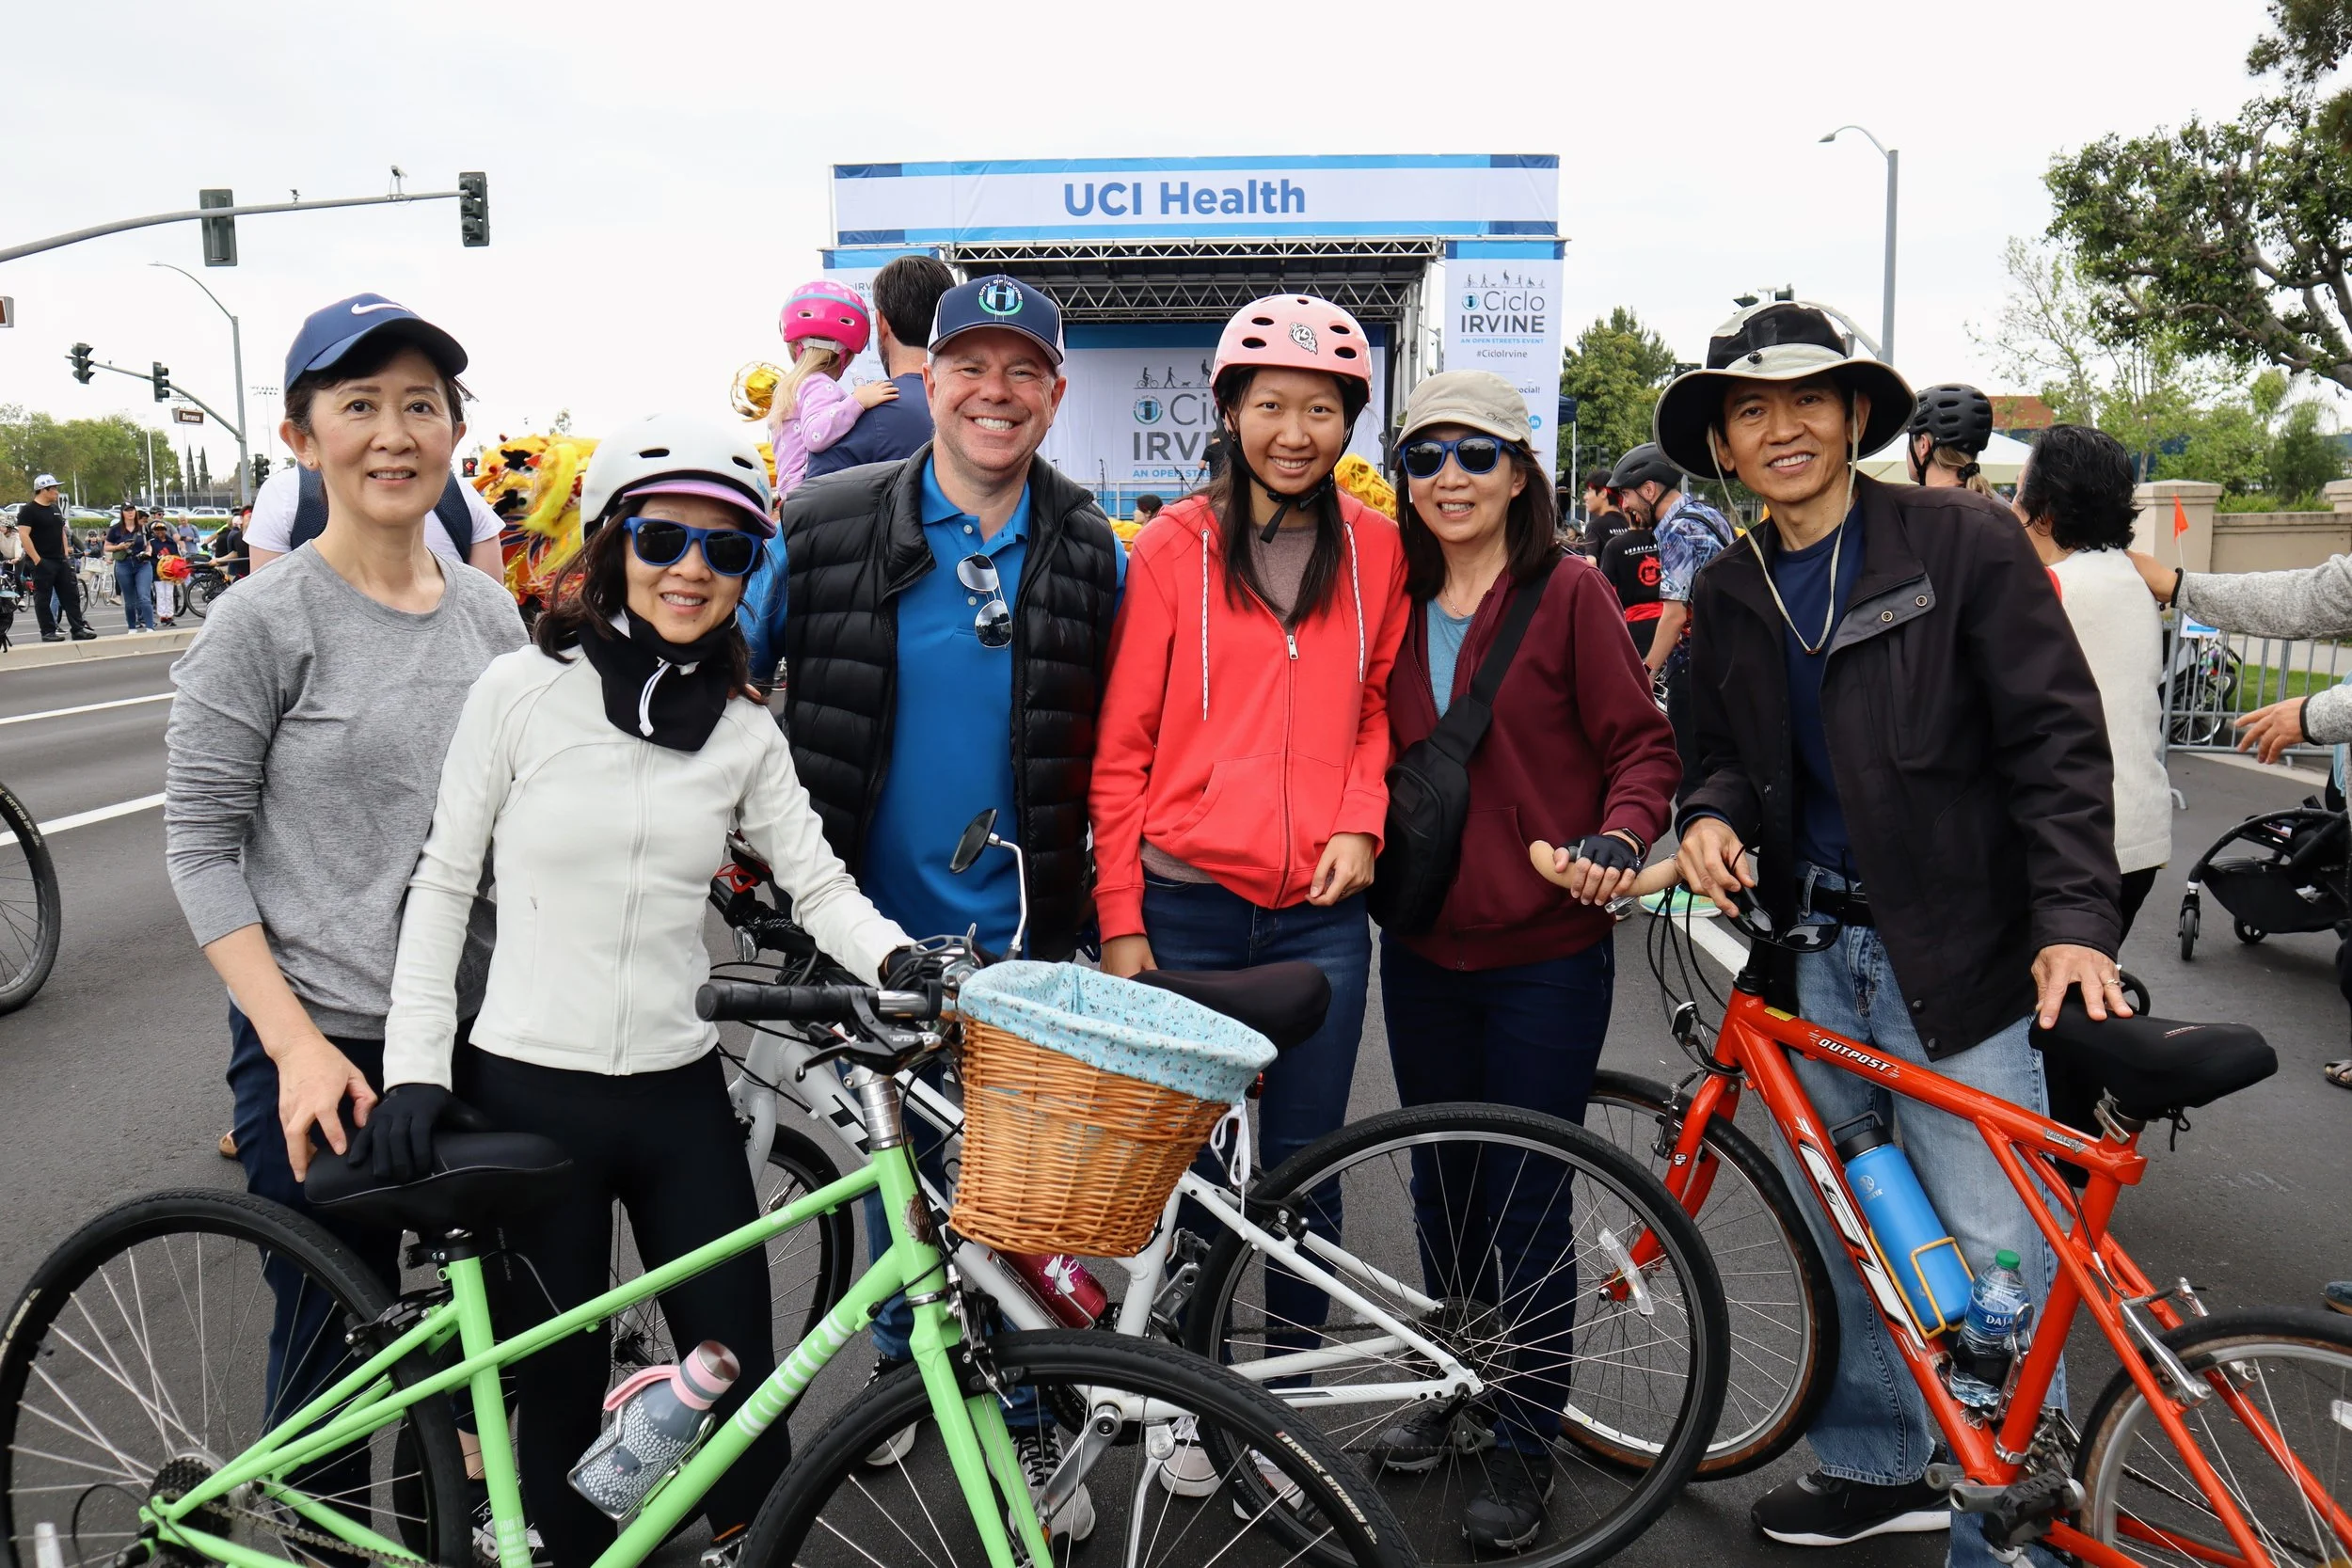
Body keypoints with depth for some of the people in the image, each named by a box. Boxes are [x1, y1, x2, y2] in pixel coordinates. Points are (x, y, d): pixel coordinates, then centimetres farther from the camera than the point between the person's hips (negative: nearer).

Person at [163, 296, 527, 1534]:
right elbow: (199, 847, -8)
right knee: (335, 1348, 7)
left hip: (483, 1036, 5)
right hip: (324, 1048, -4)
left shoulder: (490, 613, 6)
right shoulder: (262, 622, -8)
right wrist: (298, 1046, -16)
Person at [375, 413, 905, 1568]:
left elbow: (820, 885, 0)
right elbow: (442, 883, -1)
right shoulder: (523, 690, -4)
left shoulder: (743, 734, 4)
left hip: (679, 1094, 2)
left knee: (742, 1373, 5)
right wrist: (415, 1068, -8)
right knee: (560, 1390, 10)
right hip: (525, 1090, -2)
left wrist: (901, 963, -21)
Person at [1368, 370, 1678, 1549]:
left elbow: (1643, 743, -6)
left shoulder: (1569, 593, -7)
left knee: (1526, 1195, 4)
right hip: (1423, 944, 5)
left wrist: (1620, 836, -22)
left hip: (1546, 950, -5)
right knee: (1440, 1181, 17)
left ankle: (1524, 1441, 22)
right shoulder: (1398, 606, 7)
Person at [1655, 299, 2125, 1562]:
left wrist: (2076, 919, -18)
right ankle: (1875, 1464, 35)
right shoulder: (1727, 595, 8)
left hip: (1957, 951, -5)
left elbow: (2057, 739, -8)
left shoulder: (1965, 542, -7)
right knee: (1840, 1233, 16)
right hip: (1810, 948, 5)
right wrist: (1711, 815, -4)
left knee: (1993, 1264, -5)